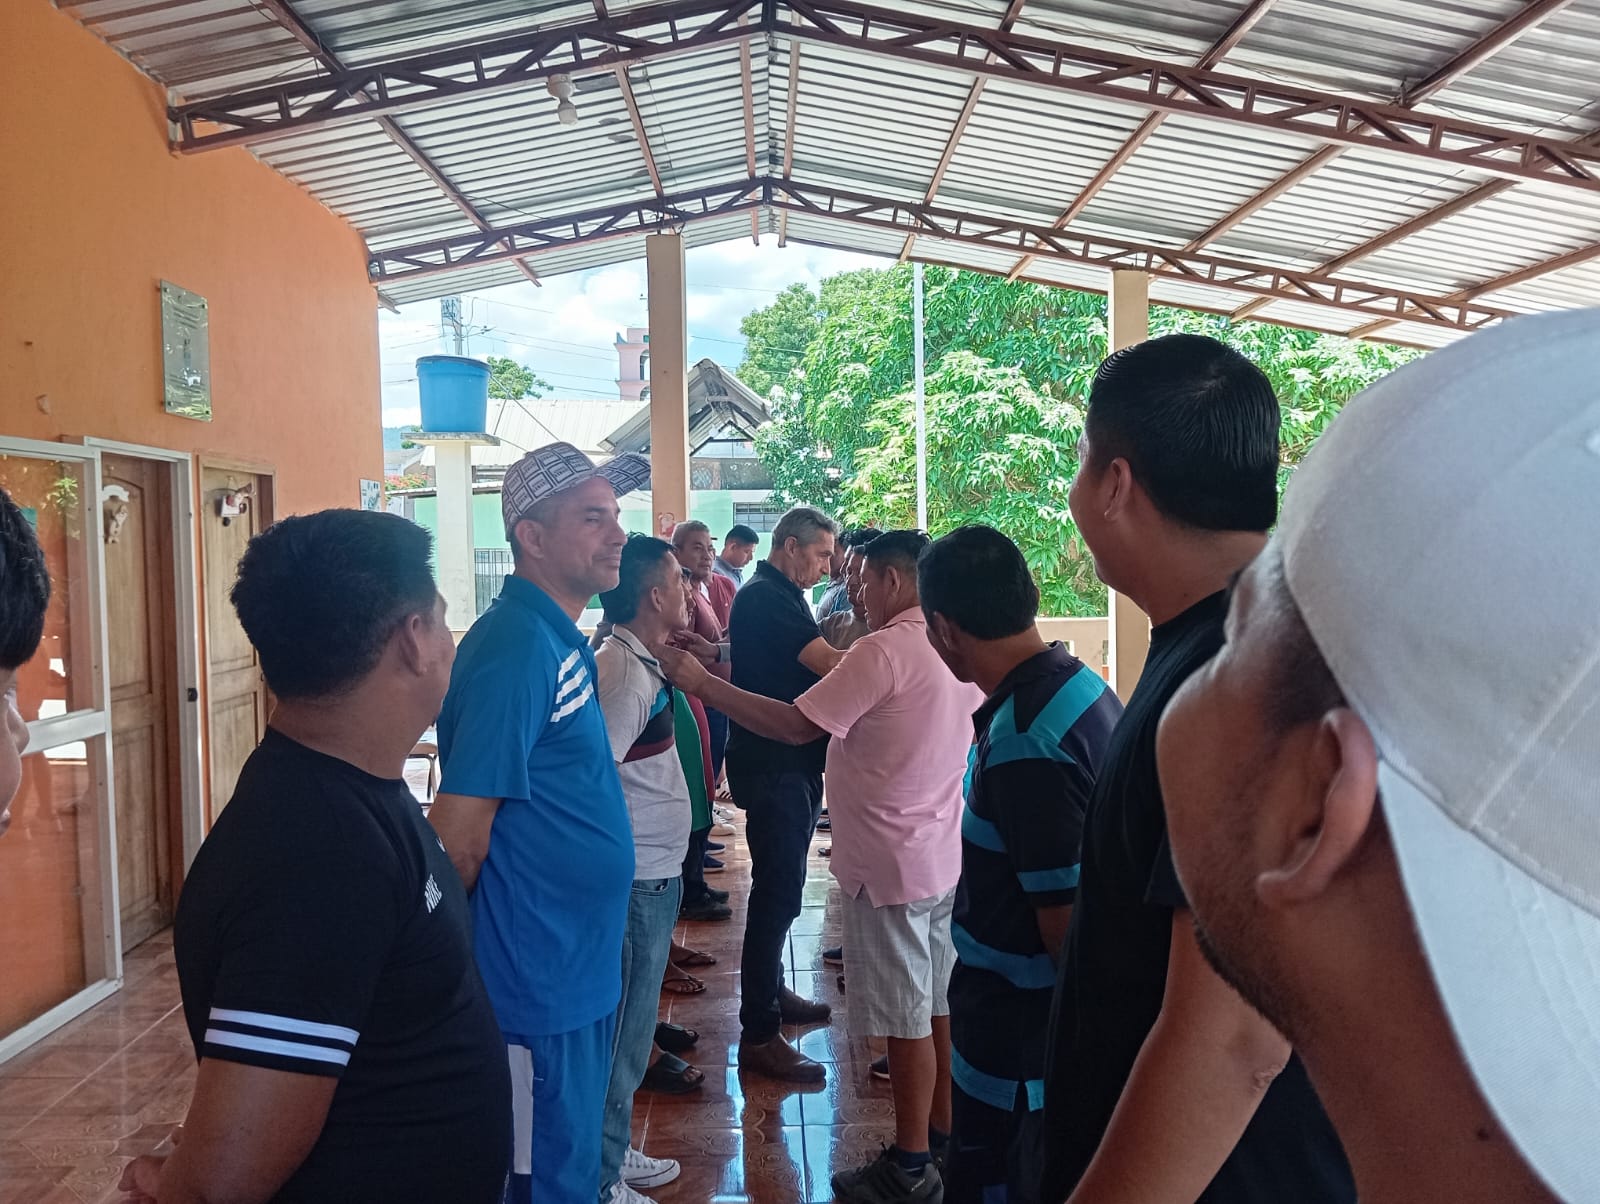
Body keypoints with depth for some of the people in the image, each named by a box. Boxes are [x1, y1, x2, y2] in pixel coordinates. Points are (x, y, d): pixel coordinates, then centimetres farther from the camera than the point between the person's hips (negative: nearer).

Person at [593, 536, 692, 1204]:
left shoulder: (639, 663, 8)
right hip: (637, 883, -10)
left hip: (653, 876, 10)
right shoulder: (623, 672, -23)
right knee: (621, 1036, 4)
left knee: (629, 1028, 21)